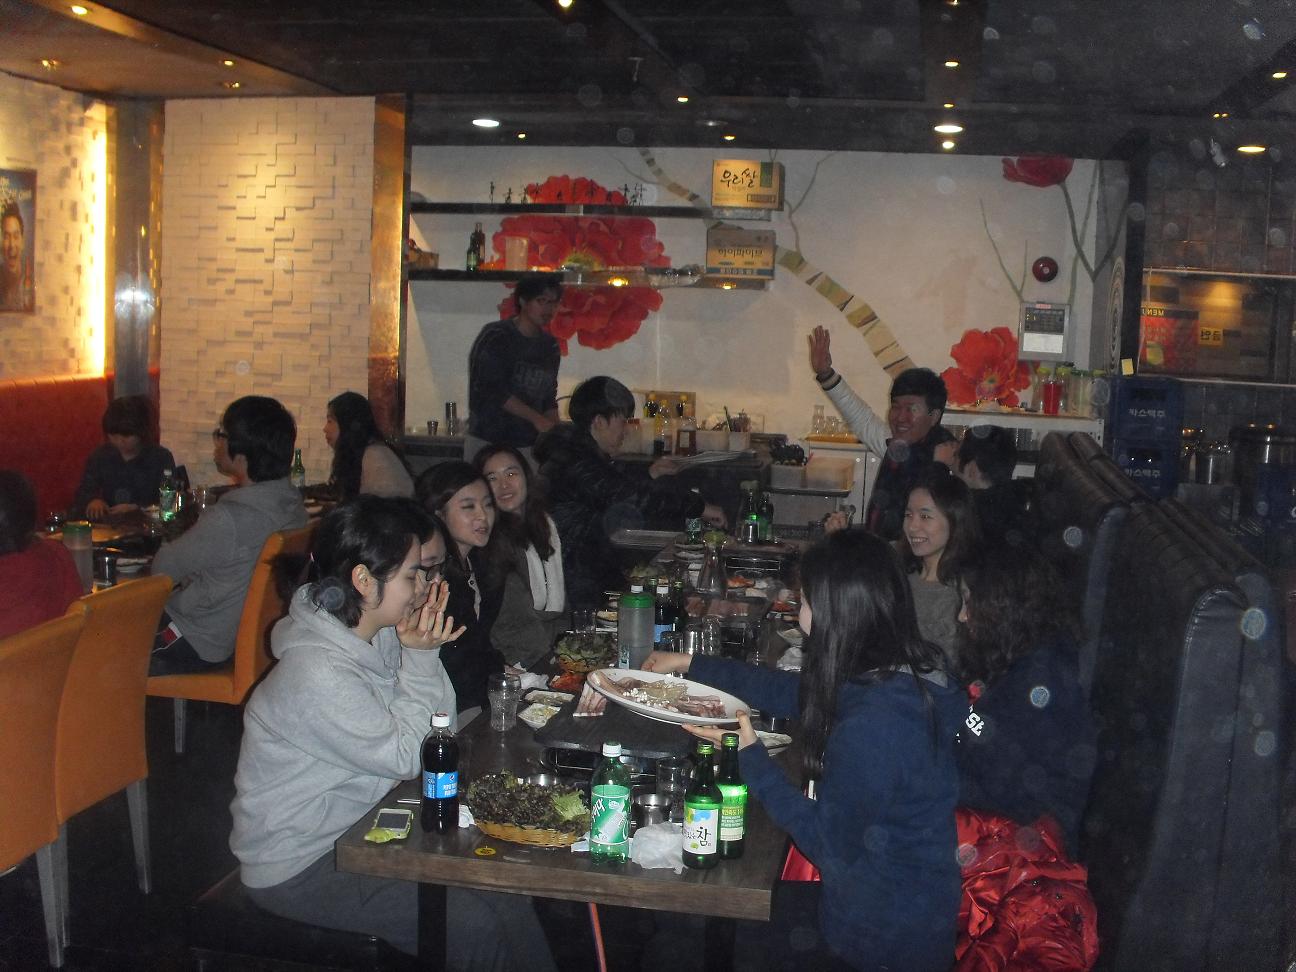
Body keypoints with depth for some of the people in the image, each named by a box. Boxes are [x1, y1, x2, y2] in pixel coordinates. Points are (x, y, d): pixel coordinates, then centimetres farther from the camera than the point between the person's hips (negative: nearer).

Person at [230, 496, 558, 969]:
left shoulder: (380, 634, -2)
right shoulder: (317, 673, -28)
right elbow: (405, 758, -19)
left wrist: (425, 653, -12)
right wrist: (420, 659, -20)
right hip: (297, 868, -8)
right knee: (475, 924, -16)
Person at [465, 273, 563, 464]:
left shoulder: (549, 346, 12)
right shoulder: (495, 337, -6)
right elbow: (492, 391, -14)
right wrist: (536, 419, -15)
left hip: (529, 446, 5)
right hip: (487, 441, -5)